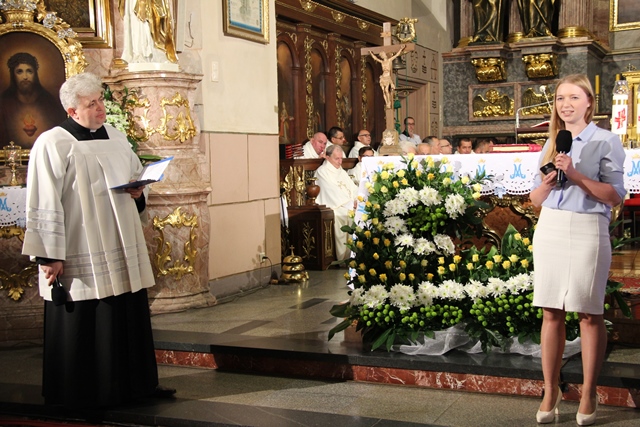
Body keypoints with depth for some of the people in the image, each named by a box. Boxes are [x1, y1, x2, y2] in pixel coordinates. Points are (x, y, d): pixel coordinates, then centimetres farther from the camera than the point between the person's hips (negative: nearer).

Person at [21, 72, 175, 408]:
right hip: (81, 257, -7)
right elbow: (44, 203, -12)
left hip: (122, 249, 7)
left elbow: (137, 176, 25)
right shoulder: (53, 144, -9)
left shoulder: (116, 138, 12)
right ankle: (85, 393, 16)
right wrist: (50, 256, -15)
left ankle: (136, 383, 26)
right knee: (84, 326, 1)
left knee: (130, 316, 12)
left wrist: (138, 191, 1)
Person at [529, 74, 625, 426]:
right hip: (550, 229, 4)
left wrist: (575, 175, -19)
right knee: (551, 313, 5)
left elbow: (615, 196, -9)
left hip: (588, 230, -4)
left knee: (589, 314, 2)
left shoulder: (606, 141, -1)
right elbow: (536, 199, 14)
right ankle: (551, 391, 14)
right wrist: (549, 180, -7)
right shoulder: (552, 143, 13)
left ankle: (588, 394, 12)